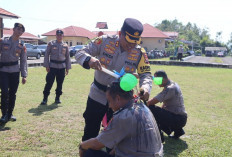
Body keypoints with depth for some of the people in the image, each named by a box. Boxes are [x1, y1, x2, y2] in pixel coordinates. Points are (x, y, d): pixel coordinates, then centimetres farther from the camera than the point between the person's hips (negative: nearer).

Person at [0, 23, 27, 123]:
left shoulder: (22, 45, 5)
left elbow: (23, 61, 5)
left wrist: (24, 75, 0)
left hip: (15, 71, 2)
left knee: (13, 93, 7)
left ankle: (10, 113, 22)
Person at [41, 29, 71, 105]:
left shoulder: (65, 45, 7)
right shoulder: (51, 43, 0)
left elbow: (67, 57, 11)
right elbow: (47, 54, -1)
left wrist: (67, 68, 7)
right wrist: (46, 65, -7)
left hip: (62, 67, 3)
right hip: (52, 66, -3)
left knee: (60, 83, 8)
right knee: (49, 82, -4)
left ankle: (57, 98, 22)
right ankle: (45, 98, 6)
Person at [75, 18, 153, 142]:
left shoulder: (139, 53, -10)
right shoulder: (105, 41, -14)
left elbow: (146, 75, -12)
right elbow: (80, 53, -14)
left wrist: (145, 87, -35)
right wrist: (90, 59, -38)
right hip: (98, 94, 0)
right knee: (90, 131, 12)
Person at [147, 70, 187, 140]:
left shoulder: (170, 88, -20)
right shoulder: (173, 84, 12)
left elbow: (152, 102, -23)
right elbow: (164, 105, 19)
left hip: (178, 119, -10)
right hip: (181, 119, 10)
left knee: (151, 108, -19)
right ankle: (178, 131, 19)